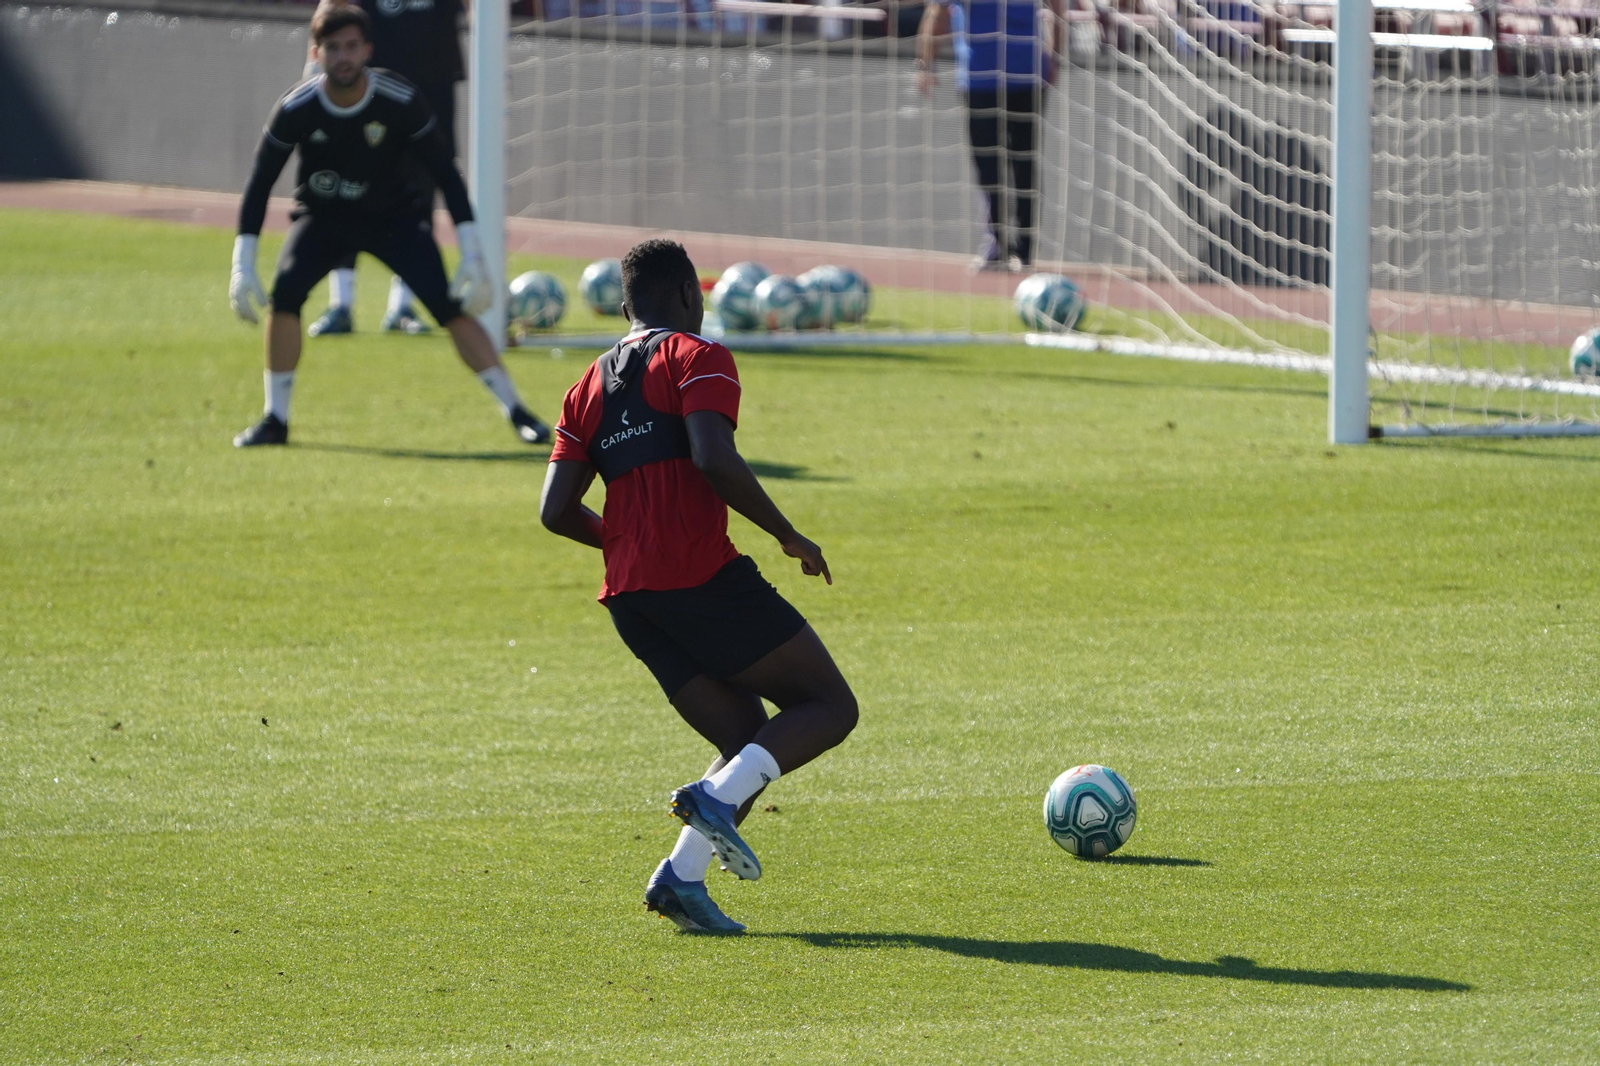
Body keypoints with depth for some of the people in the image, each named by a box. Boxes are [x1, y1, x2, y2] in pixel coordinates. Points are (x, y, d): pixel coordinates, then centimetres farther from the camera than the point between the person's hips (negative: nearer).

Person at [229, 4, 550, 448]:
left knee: (449, 307, -16)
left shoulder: (400, 102, -23)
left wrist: (472, 255, -22)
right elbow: (259, 185, -14)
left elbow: (446, 175, -15)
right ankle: (275, 420, -9)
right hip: (322, 217, 1)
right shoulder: (296, 110, -21)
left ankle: (517, 412, -7)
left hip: (396, 216, -1)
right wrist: (243, 266, -21)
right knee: (285, 293, -23)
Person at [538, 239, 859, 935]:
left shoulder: (590, 387, 19)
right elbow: (715, 461, -18)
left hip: (628, 598, 7)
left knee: (751, 743, 14)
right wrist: (789, 536, -7)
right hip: (703, 578, -7)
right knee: (829, 707, 2)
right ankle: (717, 797, -19)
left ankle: (682, 875, -6)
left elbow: (557, 510, 12)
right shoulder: (696, 358, -1)